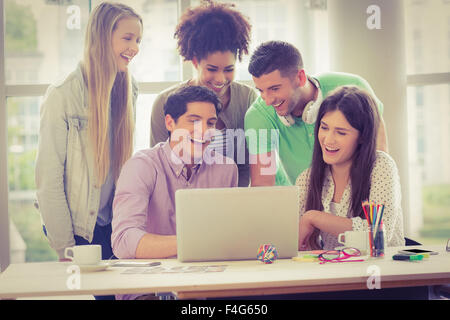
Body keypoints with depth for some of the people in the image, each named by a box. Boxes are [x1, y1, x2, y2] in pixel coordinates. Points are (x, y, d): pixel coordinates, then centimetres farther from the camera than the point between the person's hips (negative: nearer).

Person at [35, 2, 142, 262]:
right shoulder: (63, 96, -15)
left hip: (116, 226, 5)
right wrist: (65, 249, -14)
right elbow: (48, 180, -14)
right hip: (80, 230, -5)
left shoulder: (128, 91, 5)